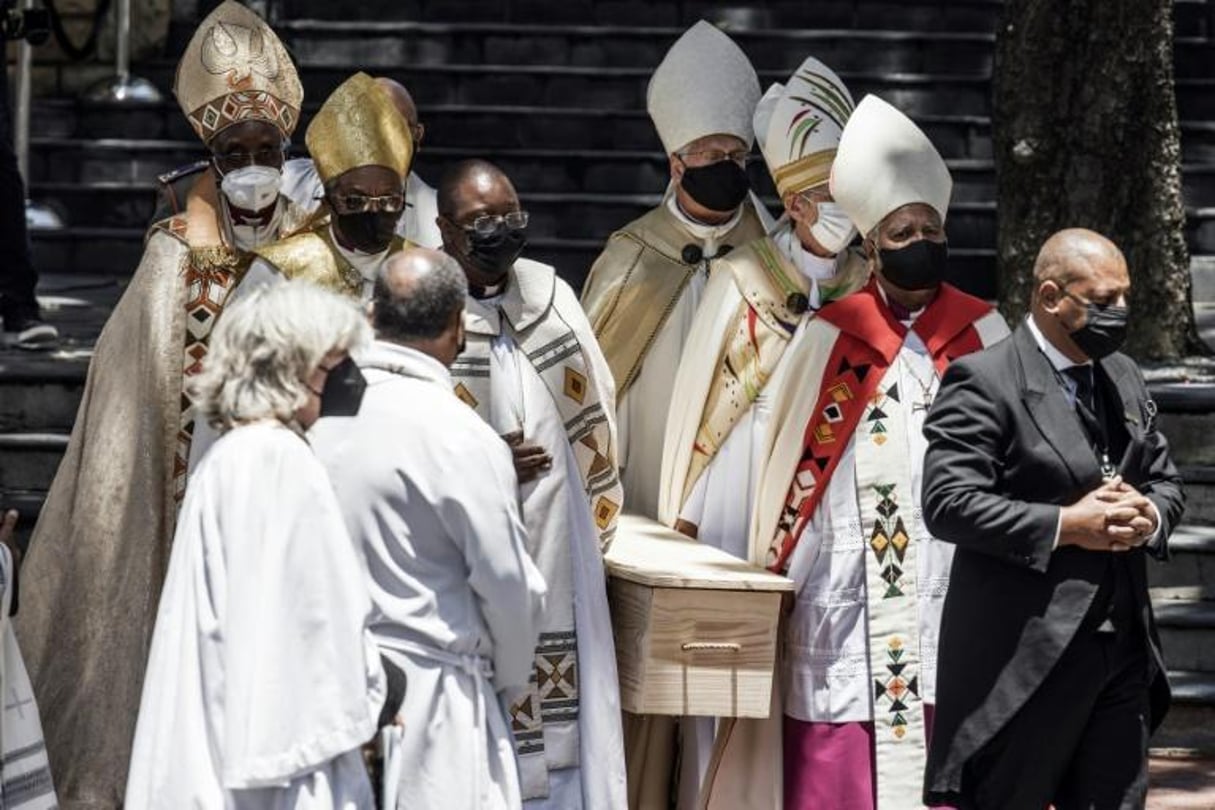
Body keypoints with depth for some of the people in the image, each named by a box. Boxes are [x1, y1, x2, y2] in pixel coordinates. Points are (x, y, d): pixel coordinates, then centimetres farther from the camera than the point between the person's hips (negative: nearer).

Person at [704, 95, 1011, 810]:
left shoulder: (984, 337, 8)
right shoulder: (830, 341, 4)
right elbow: (791, 470, 8)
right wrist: (774, 580, 5)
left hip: (960, 597, 1)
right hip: (847, 610, -1)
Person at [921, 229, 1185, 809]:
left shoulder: (1124, 377, 14)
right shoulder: (984, 382, -10)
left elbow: (1165, 480, 22)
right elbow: (947, 504, -17)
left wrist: (1148, 516, -3)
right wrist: (1065, 525, -19)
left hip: (1123, 650, 7)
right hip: (1024, 654, -7)